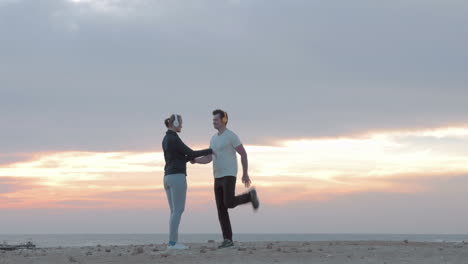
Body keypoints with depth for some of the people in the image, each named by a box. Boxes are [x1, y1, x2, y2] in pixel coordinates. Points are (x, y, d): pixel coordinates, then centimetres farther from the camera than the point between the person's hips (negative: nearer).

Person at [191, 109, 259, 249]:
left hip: (229, 176, -7)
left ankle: (250, 196, 7)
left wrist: (245, 173, -9)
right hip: (218, 178, 7)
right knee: (221, 209, -1)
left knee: (229, 204, -23)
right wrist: (195, 160, -5)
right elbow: (208, 159, 16)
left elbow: (243, 154, -7)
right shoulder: (214, 138, 17)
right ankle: (228, 240, 1)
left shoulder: (232, 136, -8)